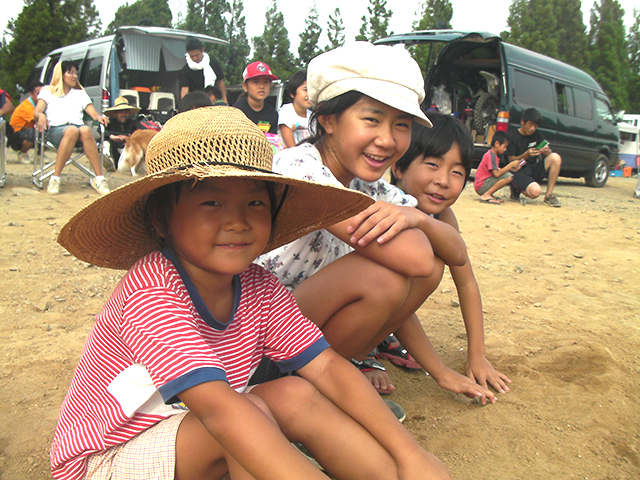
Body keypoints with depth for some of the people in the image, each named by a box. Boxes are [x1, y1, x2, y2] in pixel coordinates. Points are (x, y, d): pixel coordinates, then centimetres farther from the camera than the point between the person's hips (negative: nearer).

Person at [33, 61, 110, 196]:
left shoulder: (80, 94, 30)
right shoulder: (47, 91, 22)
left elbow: (94, 114, 16)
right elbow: (36, 112, 6)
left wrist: (100, 117, -9)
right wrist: (41, 116, -19)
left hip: (78, 125, 2)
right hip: (56, 128, -2)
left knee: (86, 130, -37)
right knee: (72, 130, -39)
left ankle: (99, 179, -42)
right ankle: (55, 179, -37)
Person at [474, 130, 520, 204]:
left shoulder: (492, 154, 16)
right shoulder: (491, 155, -15)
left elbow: (498, 170, 16)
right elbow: (496, 174, -23)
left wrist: (511, 168, 5)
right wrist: (511, 165, -15)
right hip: (481, 187, -10)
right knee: (508, 176, -22)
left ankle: (489, 194, 4)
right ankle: (486, 196, -16)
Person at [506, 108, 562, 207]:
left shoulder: (537, 134, 8)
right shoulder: (512, 135, -7)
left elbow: (549, 153, 2)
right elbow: (511, 160, -11)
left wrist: (547, 151, -23)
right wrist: (526, 155, -29)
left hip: (533, 170, 6)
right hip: (518, 172, -6)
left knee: (555, 157, -20)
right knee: (535, 191, -34)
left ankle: (549, 195, -12)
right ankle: (516, 189, 2)